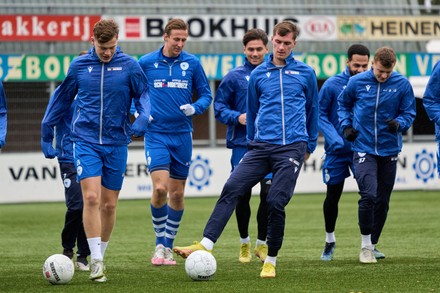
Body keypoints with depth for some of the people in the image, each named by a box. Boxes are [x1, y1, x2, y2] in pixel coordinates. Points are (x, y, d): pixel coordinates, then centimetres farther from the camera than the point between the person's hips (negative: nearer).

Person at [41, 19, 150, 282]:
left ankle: (100, 255, 23)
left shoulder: (129, 65, -1)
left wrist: (143, 117, -15)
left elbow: (143, 95, 7)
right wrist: (47, 133, 16)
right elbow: (61, 99, 14)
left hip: (116, 143, 1)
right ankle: (96, 261, -14)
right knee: (91, 198, -15)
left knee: (109, 204, 6)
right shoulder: (79, 65, 2)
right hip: (86, 141, -1)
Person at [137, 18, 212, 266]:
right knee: (160, 188, -17)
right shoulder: (146, 62, 0)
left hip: (182, 135, 2)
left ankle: (167, 246, 19)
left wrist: (195, 108, -11)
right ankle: (160, 243, 1)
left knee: (177, 194, 6)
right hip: (156, 134, -2)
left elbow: (206, 95, 8)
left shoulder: (192, 63, 2)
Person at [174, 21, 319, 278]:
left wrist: (310, 145, 20)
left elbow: (312, 110, 16)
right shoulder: (258, 74, 11)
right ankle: (206, 244, -17)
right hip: (262, 147, 2)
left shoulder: (305, 73, 6)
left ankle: (271, 261, 6)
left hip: (292, 148, -2)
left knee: (276, 202, -9)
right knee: (231, 189, -14)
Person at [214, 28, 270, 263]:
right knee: (242, 194, 3)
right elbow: (219, 107, 5)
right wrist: (237, 117, -11)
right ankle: (244, 242, 21)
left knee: (269, 193, -8)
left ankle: (262, 243, 8)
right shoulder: (235, 76, 2)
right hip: (242, 144, 0)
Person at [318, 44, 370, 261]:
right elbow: (320, 114, -5)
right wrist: (334, 139, -18)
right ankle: (329, 241, 25)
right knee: (333, 195, 7)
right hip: (337, 150, -1)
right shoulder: (332, 85, -7)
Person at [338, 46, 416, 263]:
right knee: (368, 195, -17)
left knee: (382, 201, 8)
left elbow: (409, 113, 1)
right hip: (363, 149, -2)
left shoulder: (402, 84, -5)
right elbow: (343, 103, 14)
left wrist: (398, 123, -20)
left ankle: (373, 245, 24)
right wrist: (346, 125, 1)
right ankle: (366, 246, -4)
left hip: (389, 150, 2)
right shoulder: (357, 82, -4)